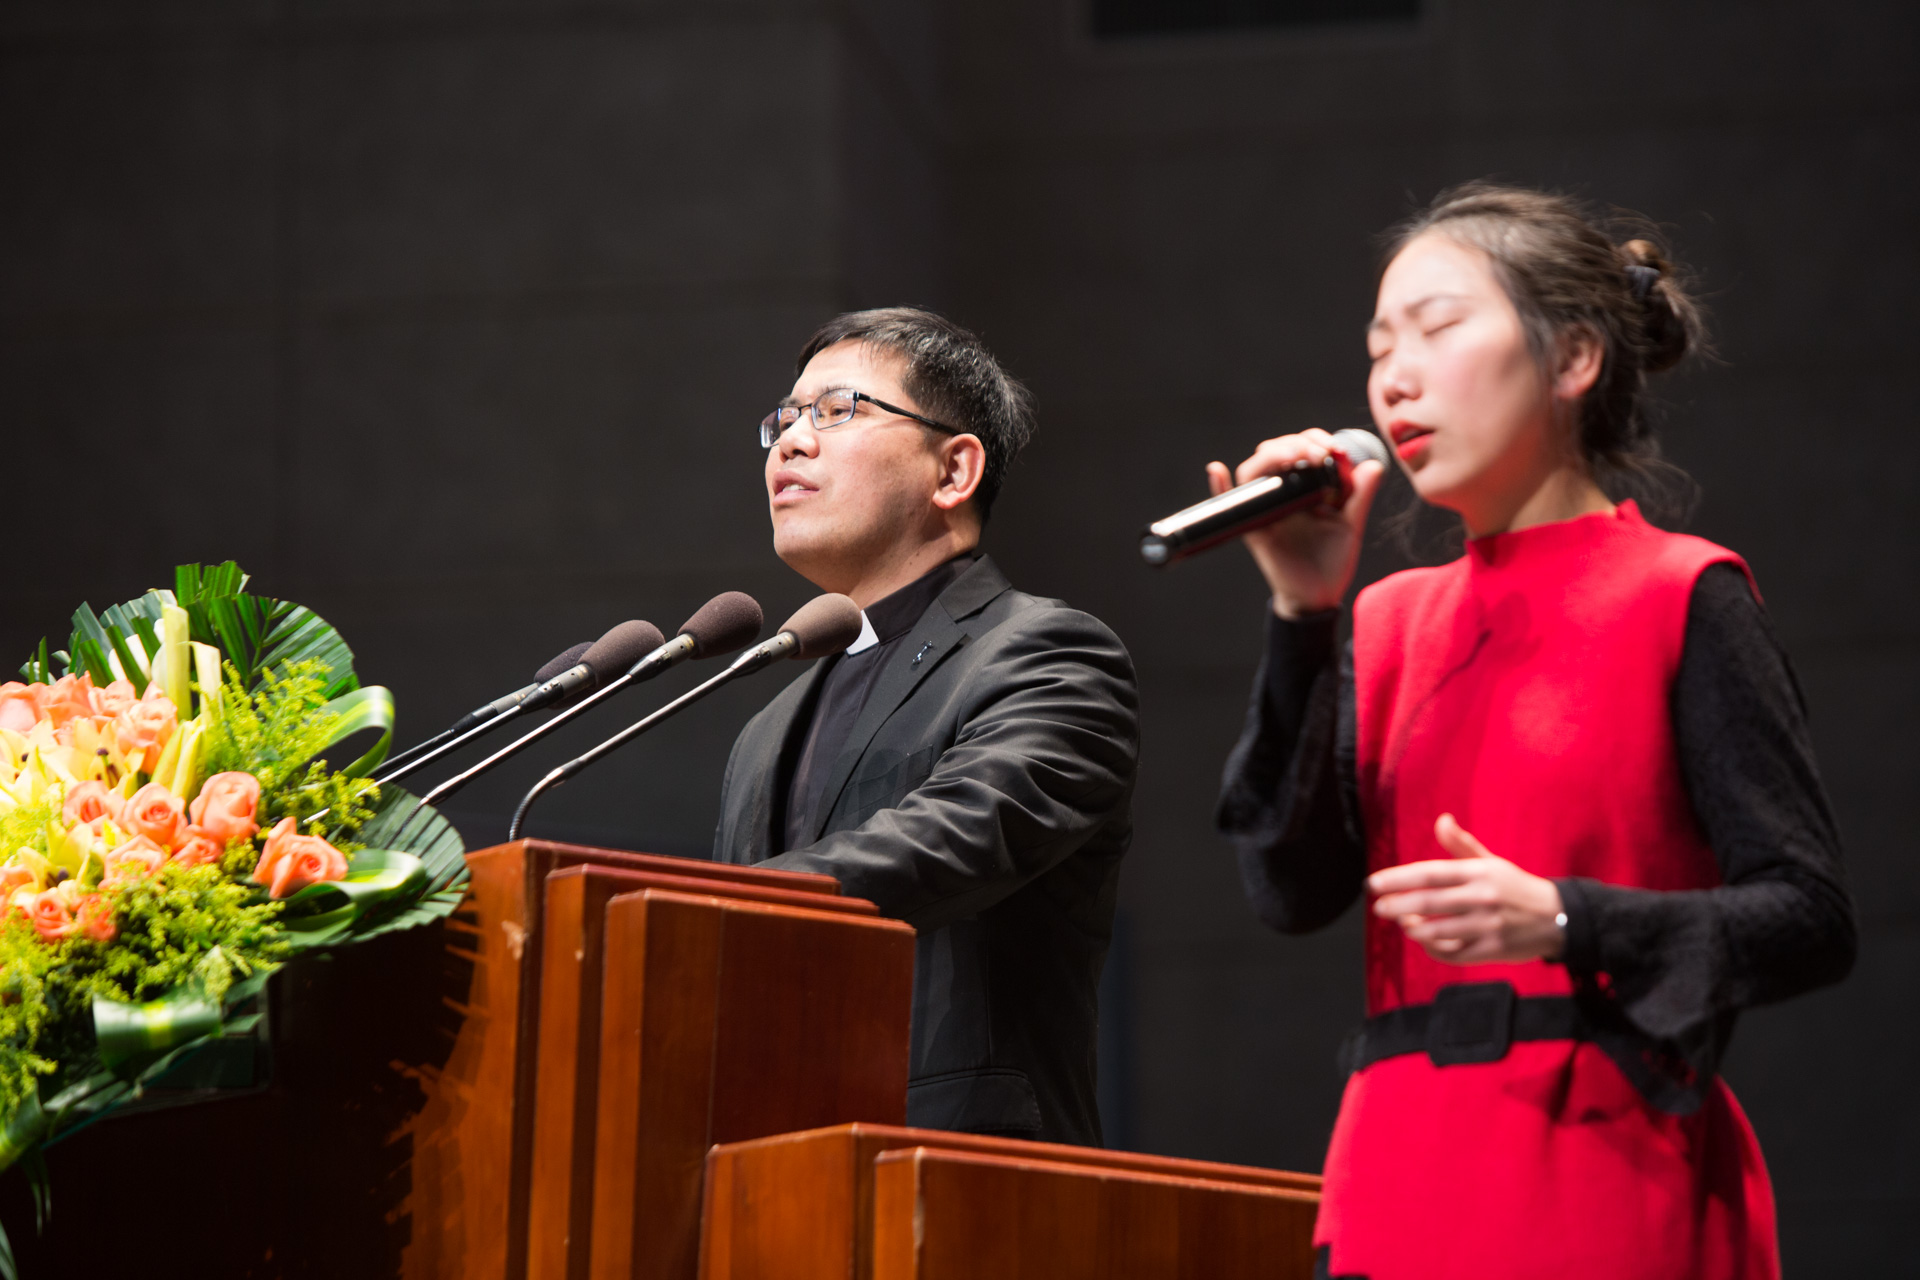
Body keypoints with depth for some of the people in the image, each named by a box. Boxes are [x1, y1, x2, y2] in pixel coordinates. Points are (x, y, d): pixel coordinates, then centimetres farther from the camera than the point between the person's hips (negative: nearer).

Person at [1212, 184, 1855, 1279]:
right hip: (1406, 1180, 5)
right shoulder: (1394, 622, 14)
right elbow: (1294, 890, 1)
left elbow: (1813, 919, -6)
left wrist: (1565, 921, -20)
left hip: (1605, 1184, -4)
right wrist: (1303, 616, -4)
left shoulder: (1680, 600, -1)